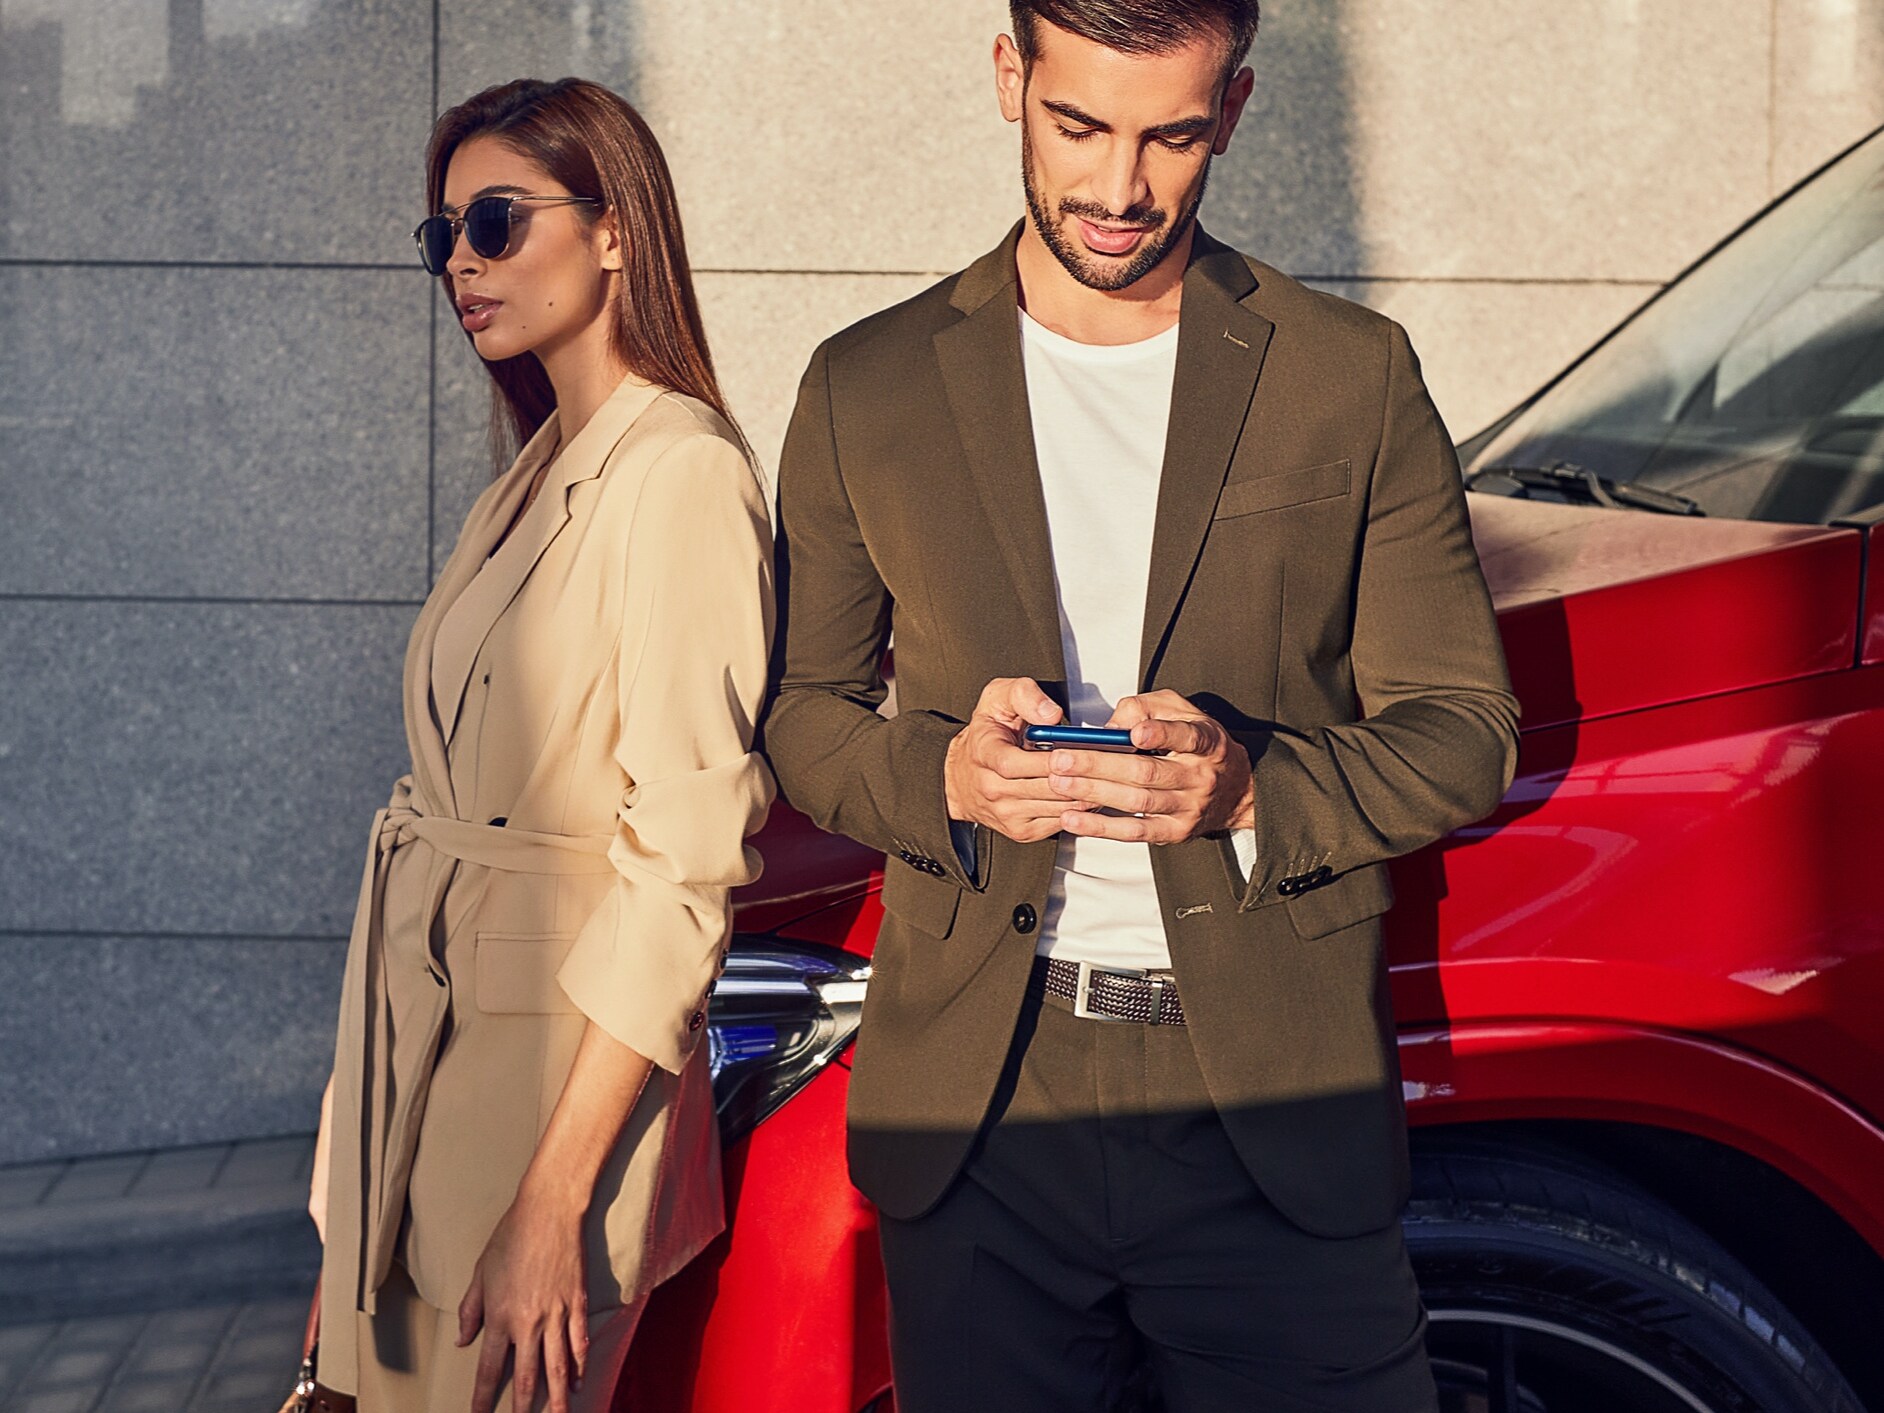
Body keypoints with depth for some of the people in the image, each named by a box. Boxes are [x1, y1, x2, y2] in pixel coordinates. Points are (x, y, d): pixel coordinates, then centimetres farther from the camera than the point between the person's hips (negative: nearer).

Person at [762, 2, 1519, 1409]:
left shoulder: (1354, 377, 3)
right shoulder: (868, 390, 6)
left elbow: (1464, 731, 4)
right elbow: (799, 712, 11)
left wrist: (1252, 789, -16)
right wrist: (940, 776, -12)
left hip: (1277, 1110, -1)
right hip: (977, 1110, 1)